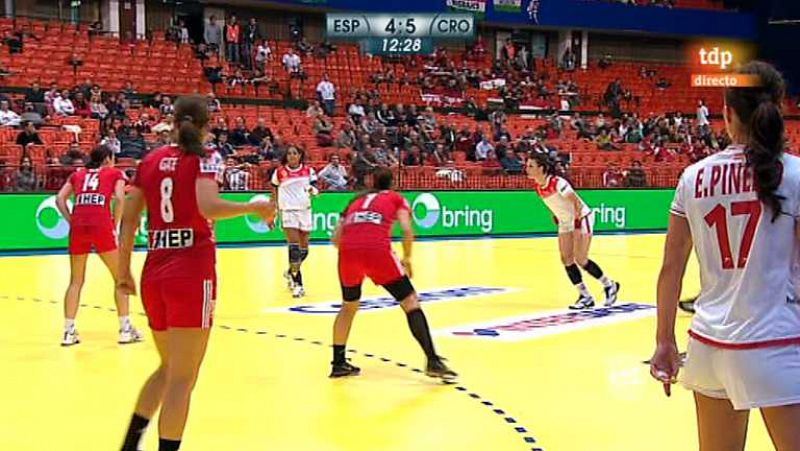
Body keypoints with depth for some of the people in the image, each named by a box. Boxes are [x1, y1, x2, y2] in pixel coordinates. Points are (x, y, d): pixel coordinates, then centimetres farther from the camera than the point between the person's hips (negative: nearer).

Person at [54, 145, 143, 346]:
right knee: (120, 278, 10)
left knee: (76, 281, 14)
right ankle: (125, 328, 8)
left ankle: (68, 331, 11)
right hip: (102, 226, -3)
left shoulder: (77, 174, 23)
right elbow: (119, 198, -2)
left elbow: (60, 199, 10)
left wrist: (72, 221, 9)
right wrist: (115, 224, 5)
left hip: (78, 227, 3)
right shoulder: (114, 173, 14)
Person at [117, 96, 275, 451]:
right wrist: (254, 208, -10)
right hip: (192, 274, -6)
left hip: (154, 273, 6)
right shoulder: (203, 160, -5)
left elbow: (129, 219, 8)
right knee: (182, 379, 0)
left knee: (168, 368, 24)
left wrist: (124, 269, 14)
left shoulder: (150, 160, 10)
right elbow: (208, 207, -23)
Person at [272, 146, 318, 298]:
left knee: (304, 248, 10)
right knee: (294, 246, -16)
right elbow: (274, 192, 12)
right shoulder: (279, 172, 0)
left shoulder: (308, 171, 3)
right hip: (288, 211, -3)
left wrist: (313, 190, -27)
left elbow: (316, 189, -4)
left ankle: (291, 273, 36)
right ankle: (298, 283, -14)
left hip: (304, 210, 3)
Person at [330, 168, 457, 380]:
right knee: (411, 302, 6)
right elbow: (407, 231, 4)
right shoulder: (396, 198, 23)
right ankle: (433, 361, -2)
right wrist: (407, 258, 19)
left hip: (348, 251, 4)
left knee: (349, 306, 27)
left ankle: (338, 363, 28)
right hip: (378, 251, -4)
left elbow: (336, 238, 23)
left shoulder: (356, 200, 32)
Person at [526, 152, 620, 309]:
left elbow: (577, 202, -23)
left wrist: (577, 226, -21)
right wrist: (557, 220, 10)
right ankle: (585, 296, 8)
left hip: (582, 218, -8)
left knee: (580, 259, -10)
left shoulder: (557, 183, -28)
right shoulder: (538, 187, -5)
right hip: (565, 223, 8)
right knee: (566, 259, -1)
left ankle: (610, 286, 12)